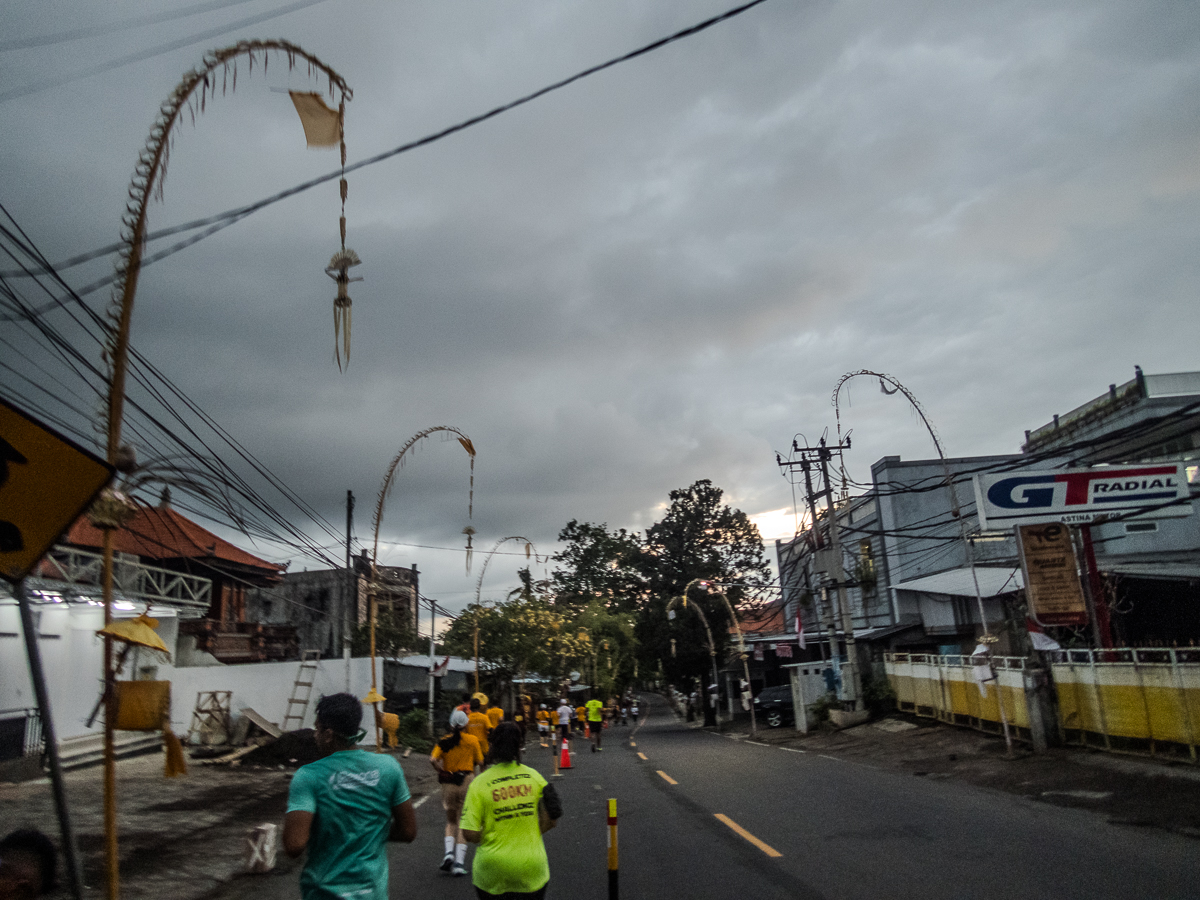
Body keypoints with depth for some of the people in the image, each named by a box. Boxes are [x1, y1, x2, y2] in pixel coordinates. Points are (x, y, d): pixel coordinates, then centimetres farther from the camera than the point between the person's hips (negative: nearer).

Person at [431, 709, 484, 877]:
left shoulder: (444, 741, -1)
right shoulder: (472, 740, -3)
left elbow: (433, 759, -13)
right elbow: (479, 762, 0)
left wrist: (441, 771, 1)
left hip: (448, 783, 1)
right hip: (467, 782, -1)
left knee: (451, 821, 19)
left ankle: (449, 852, -2)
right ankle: (459, 861, 1)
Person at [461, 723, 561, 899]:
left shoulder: (480, 783, -10)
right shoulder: (534, 776, -2)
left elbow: (469, 834, -13)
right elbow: (551, 820, 1)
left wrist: (486, 839, 7)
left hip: (493, 868, -1)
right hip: (531, 868, 2)